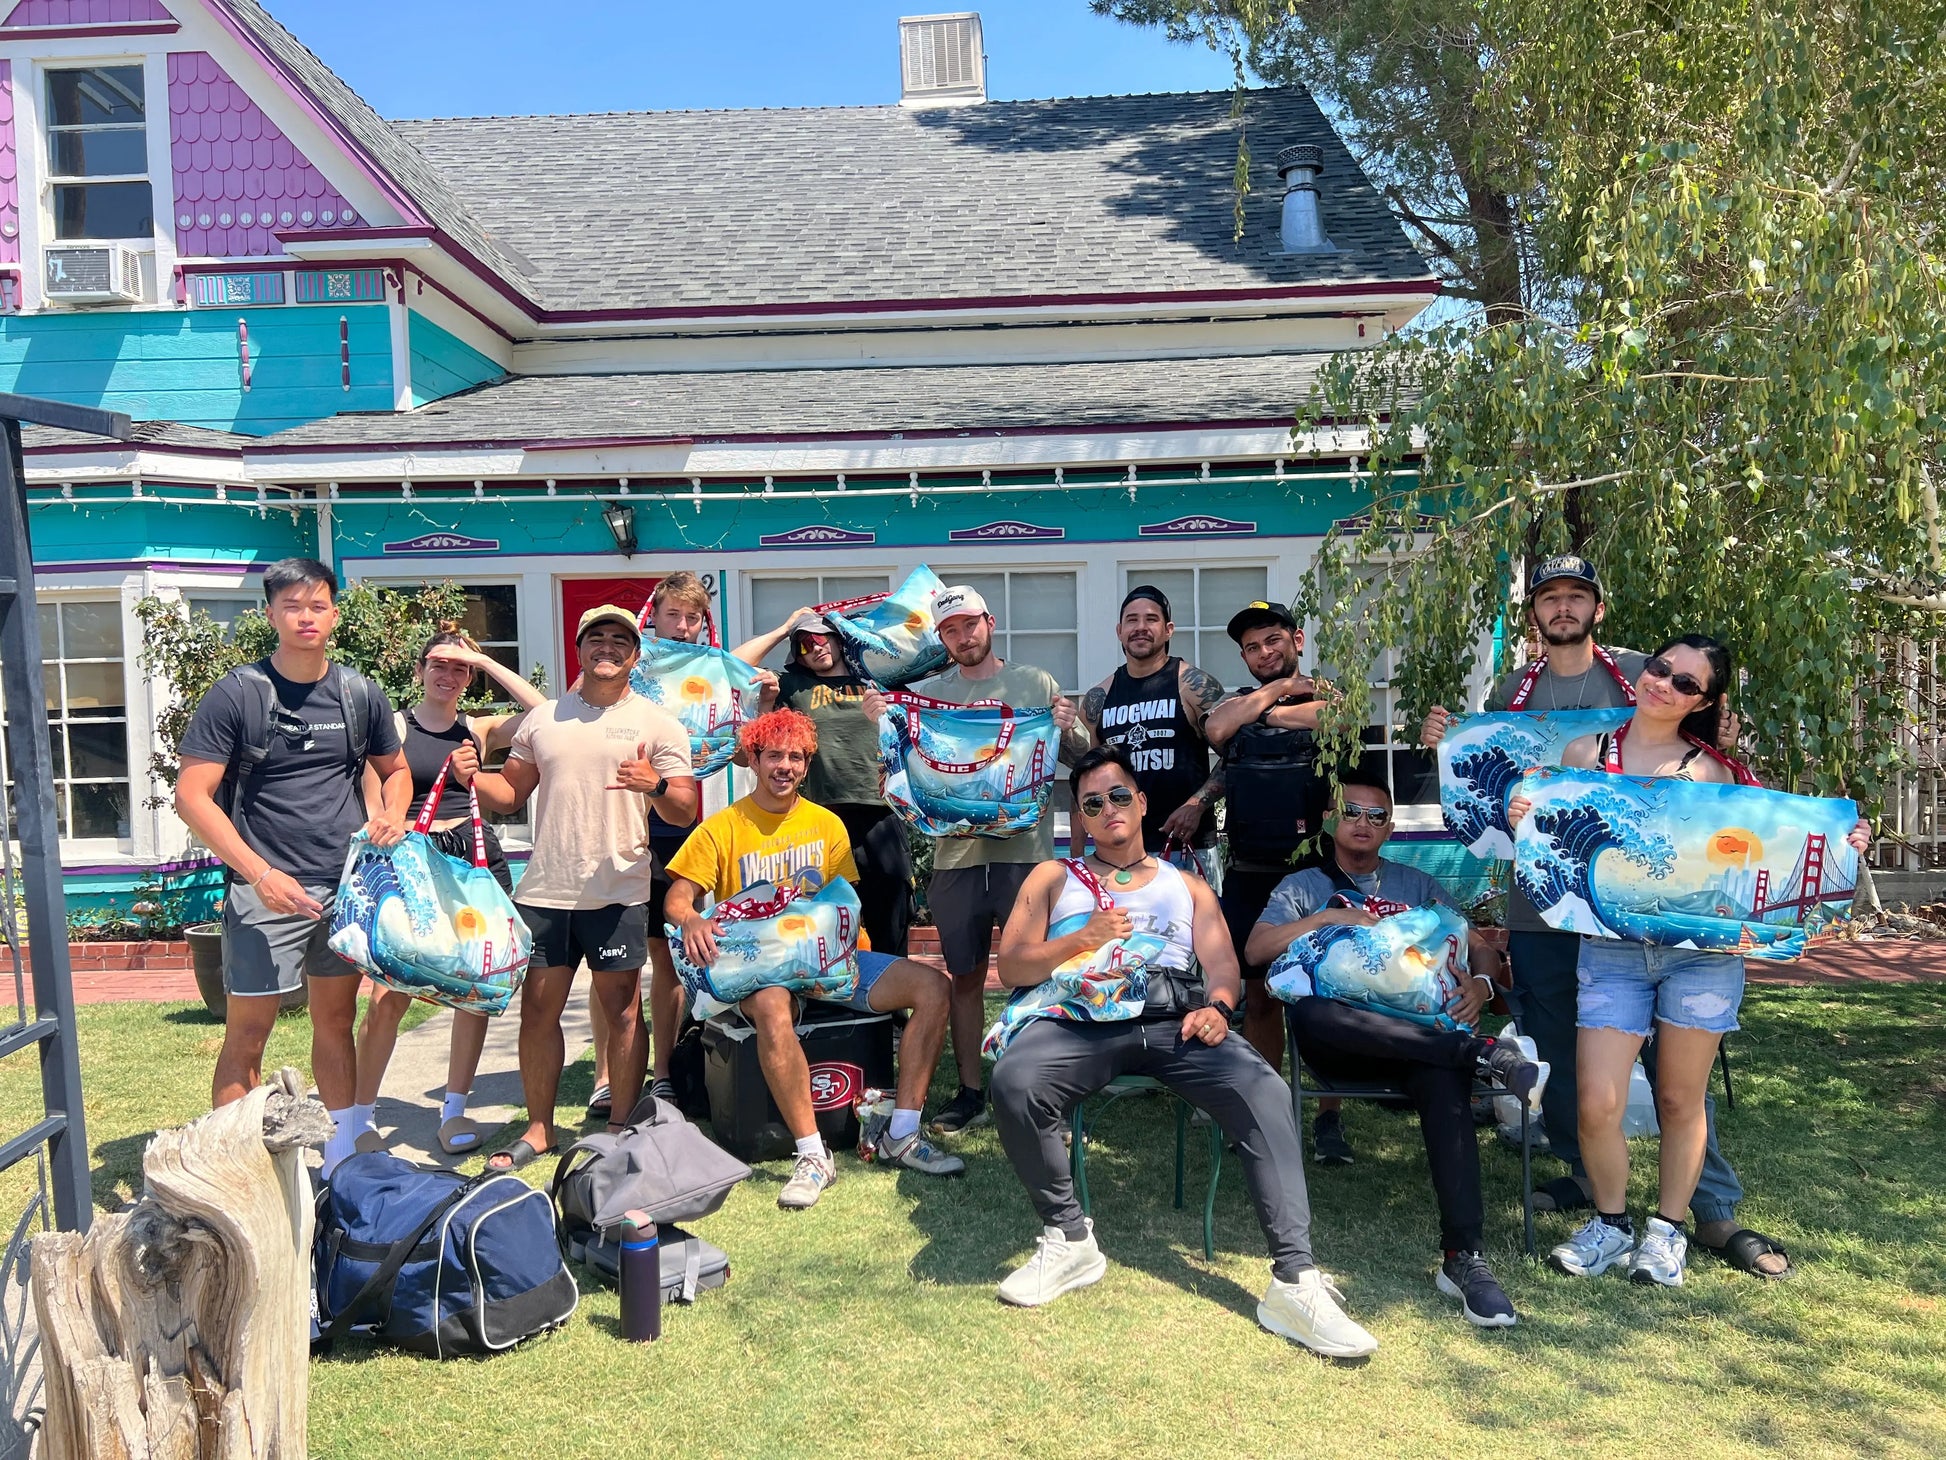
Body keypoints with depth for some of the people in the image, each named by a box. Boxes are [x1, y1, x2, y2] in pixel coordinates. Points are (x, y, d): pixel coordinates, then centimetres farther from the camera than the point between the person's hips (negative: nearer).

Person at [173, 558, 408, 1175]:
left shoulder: (361, 694, 5)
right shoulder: (236, 694, -7)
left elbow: (394, 768, 19)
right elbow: (192, 796, -10)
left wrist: (393, 812, -4)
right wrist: (260, 874, -18)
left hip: (348, 883, 4)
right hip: (265, 889, -4)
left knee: (336, 1019, 13)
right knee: (247, 1031, -1)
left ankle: (342, 1163, 23)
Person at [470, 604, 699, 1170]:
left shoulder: (657, 724, 2)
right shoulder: (543, 718, 12)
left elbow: (686, 811, -2)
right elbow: (510, 793, 15)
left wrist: (655, 785, -23)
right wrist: (473, 778, -5)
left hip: (618, 892, -3)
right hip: (544, 889, 3)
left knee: (622, 1010, 3)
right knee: (538, 1009, 8)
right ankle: (538, 1128, 23)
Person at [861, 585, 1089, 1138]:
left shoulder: (1035, 683, 6)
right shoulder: (927, 692, 9)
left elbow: (1080, 757, 8)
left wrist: (1069, 730, -13)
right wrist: (879, 719, -12)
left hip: (1025, 850, -2)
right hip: (956, 854, 2)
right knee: (966, 977, 9)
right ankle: (971, 1092, 20)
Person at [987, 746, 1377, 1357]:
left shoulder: (1187, 886, 30)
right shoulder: (1054, 878, 25)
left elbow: (1224, 967, 17)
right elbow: (1011, 967, 14)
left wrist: (1218, 1006, -8)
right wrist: (1082, 939, -3)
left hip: (1175, 1019, 1)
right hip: (1083, 1016, -1)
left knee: (1266, 1093, -29)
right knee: (1013, 1082, -34)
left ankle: (1295, 1280, -26)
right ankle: (1069, 1238, -11)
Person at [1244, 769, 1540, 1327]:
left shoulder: (1417, 885, 27)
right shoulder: (1302, 887, 21)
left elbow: (1481, 946, 18)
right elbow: (1258, 949, 4)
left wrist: (1480, 983, -5)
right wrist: (1328, 918, -7)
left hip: (1416, 1030, 1)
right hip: (1340, 1045, -1)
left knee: (1443, 1077, -35)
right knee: (1308, 1011, -38)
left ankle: (1463, 1256, -37)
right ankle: (1479, 1052, -34)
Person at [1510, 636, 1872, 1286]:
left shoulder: (1714, 769, 4)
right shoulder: (1584, 753, 6)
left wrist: (1840, 842, -9)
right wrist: (1523, 820, -12)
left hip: (1700, 947, 0)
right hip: (1610, 947, 1)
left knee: (1680, 1101, 10)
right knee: (1597, 1105, -5)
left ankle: (1668, 1230, 30)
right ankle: (1610, 1221, 21)